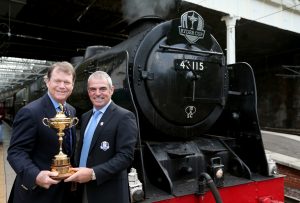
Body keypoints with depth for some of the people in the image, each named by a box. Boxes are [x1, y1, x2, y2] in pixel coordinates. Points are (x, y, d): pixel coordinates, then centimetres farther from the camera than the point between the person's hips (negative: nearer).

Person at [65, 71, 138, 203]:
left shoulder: (124, 117, -14)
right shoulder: (86, 117, 9)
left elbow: (125, 156, -20)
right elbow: (81, 149, 13)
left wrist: (93, 173, -25)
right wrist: (76, 174, -2)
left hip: (108, 192, -6)